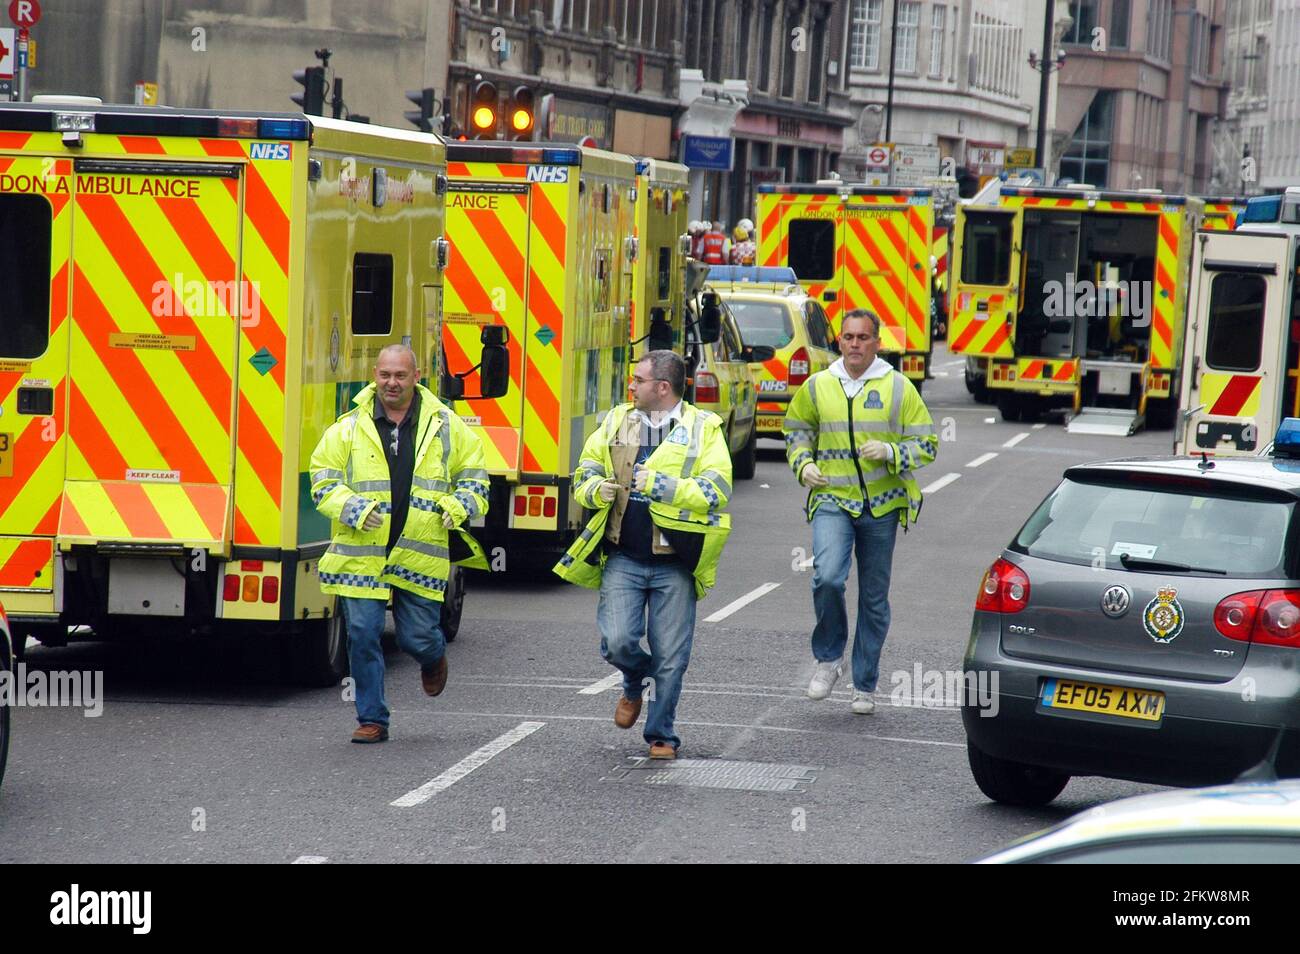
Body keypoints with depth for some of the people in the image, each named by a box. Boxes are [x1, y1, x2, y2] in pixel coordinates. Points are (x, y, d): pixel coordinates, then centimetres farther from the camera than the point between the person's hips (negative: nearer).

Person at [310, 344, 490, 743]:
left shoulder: (446, 426, 5)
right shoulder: (349, 428, 2)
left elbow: (474, 475, 14)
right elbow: (322, 480, 6)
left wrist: (458, 507, -5)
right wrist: (354, 509, -11)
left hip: (421, 556, 0)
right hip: (360, 556, 0)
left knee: (418, 638, 5)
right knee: (363, 636, -2)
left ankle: (434, 657, 43)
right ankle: (372, 719, 11)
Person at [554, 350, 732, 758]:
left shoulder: (703, 429, -2)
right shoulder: (615, 423, 9)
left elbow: (717, 492, -12)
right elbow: (583, 473, 17)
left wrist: (662, 486, -21)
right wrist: (595, 490, -7)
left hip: (675, 564, -2)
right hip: (623, 559, 2)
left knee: (670, 656, 1)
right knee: (617, 642, -11)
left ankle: (660, 734, 19)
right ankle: (635, 684, 24)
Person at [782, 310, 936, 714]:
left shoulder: (899, 388, -1)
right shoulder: (817, 386, 4)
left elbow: (927, 445, 1)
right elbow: (796, 430, 22)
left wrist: (890, 452, -16)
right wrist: (803, 465, 4)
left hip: (882, 505, 0)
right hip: (832, 500, 0)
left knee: (874, 598, 7)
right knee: (827, 577, -23)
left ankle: (864, 686, 19)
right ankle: (828, 657, 0)